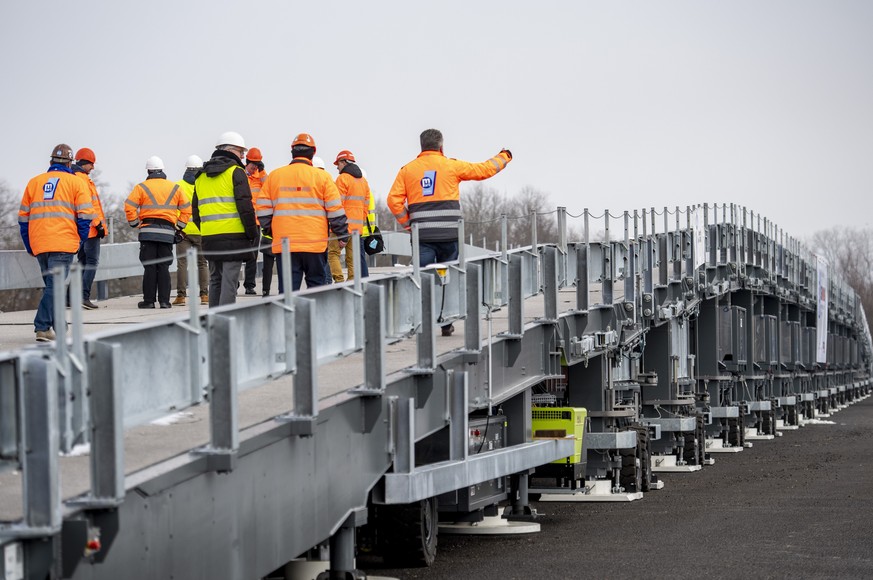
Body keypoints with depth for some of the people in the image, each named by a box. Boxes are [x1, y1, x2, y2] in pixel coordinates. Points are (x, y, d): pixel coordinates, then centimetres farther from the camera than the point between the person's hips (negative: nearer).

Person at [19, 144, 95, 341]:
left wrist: (29, 245, 21)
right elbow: (85, 214, -5)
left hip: (38, 244, 5)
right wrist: (81, 240, 7)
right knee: (55, 286, -8)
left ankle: (56, 327, 21)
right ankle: (43, 328, -19)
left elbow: (23, 217, 16)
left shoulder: (34, 182, 16)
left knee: (52, 285, 18)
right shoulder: (75, 182, 3)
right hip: (63, 244, -5)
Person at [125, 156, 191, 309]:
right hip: (167, 232, 2)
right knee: (164, 267, 5)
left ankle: (149, 300, 0)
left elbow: (129, 206, -6)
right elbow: (186, 209, 9)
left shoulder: (141, 187, 2)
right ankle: (164, 300, 0)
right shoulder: (175, 188, 11)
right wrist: (179, 226, 12)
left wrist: (135, 223, 3)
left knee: (150, 267, 1)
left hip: (148, 231, -2)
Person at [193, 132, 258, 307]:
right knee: (229, 282, -7)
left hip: (209, 238, 6)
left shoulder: (201, 177, 17)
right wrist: (252, 233, -6)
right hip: (233, 236, -6)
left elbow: (196, 211, 19)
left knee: (215, 281, 14)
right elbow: (245, 206, -11)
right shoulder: (235, 172, -5)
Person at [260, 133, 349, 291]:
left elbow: (264, 210, 9)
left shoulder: (274, 176, 7)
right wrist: (342, 235, 9)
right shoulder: (322, 176, 0)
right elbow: (335, 210, 0)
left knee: (288, 287, 2)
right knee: (317, 284, 7)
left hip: (283, 243, 2)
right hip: (315, 243, -2)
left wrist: (269, 232, 22)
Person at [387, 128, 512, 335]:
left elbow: (394, 200, 0)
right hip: (449, 233, -1)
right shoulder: (451, 166, 4)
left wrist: (407, 223, 11)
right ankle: (446, 323, 13)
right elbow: (484, 170, 12)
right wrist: (503, 157, 30)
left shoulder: (407, 170, 8)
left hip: (422, 234, 1)